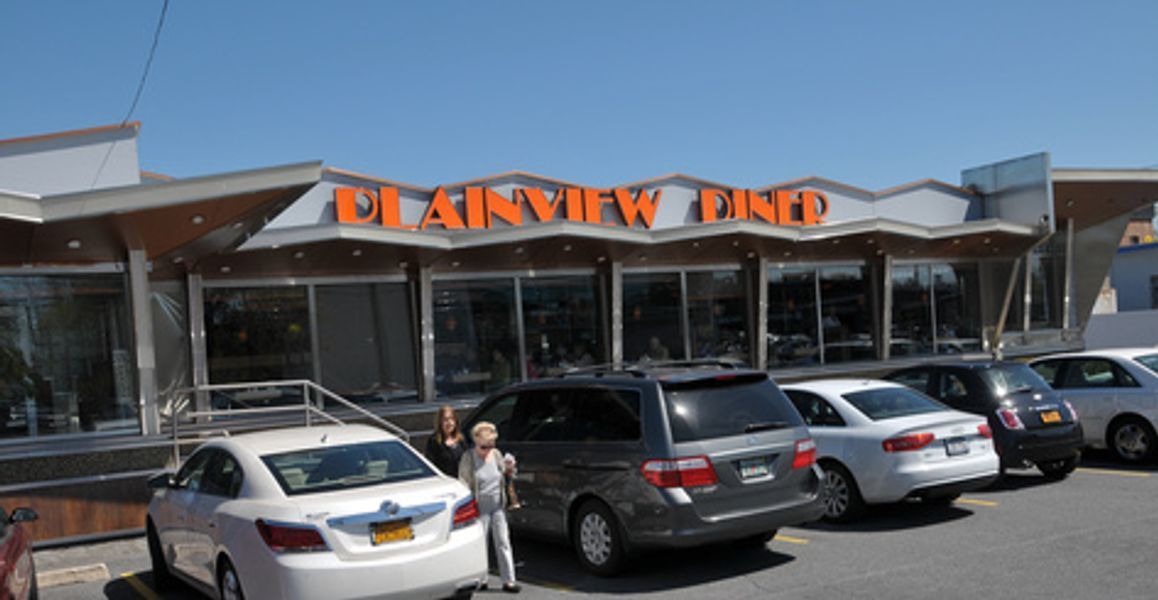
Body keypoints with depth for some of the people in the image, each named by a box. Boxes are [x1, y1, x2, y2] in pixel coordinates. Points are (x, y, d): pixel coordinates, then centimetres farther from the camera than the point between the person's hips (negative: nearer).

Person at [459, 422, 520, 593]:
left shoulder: (496, 454, 5)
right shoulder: (468, 458, -8)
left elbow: (506, 476, 17)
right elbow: (463, 484, -7)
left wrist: (509, 469, -4)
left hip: (498, 506, 4)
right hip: (480, 508, -4)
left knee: (503, 543, 3)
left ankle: (508, 580, 6)